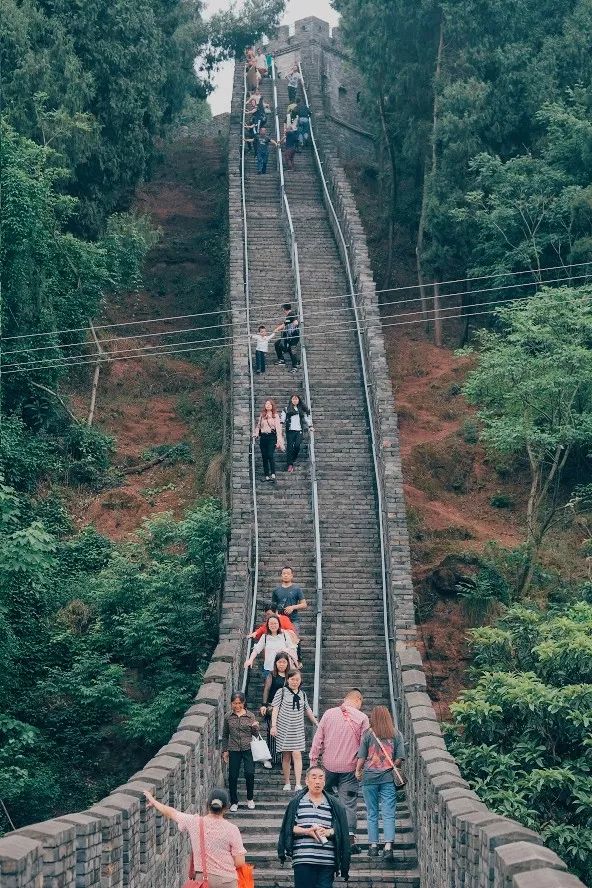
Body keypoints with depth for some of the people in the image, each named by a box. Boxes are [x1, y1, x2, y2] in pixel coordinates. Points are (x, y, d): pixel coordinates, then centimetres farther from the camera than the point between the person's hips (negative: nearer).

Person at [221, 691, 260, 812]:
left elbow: (256, 735, 7)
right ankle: (234, 802, 16)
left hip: (248, 749, -1)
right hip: (234, 750, 1)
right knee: (232, 776, 0)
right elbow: (225, 735, 14)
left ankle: (250, 799, 11)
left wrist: (255, 727, -14)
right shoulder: (228, 717, 4)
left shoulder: (250, 716, 1)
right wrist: (225, 750, 11)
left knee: (249, 773, -12)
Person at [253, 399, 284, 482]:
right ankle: (267, 476, 3)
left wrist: (279, 440, -7)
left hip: (271, 436, -4)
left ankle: (273, 474, -25)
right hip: (263, 437, 4)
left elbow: (278, 428, 0)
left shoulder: (275, 415, 4)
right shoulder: (262, 415, 15)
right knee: (264, 457, 1)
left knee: (270, 455, -20)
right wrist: (255, 434, 1)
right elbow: (258, 426, 19)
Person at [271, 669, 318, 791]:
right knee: (286, 756, 3)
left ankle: (298, 784, -12)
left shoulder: (302, 694, 11)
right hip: (284, 728, -2)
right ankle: (287, 783, 12)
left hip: (298, 729, 2)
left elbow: (307, 710, 23)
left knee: (297, 755, -9)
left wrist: (316, 723, 28)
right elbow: (275, 709, -3)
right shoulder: (281, 692, 0)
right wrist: (273, 726, -11)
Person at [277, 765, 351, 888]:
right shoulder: (296, 803, 8)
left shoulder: (334, 805, 11)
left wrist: (328, 832, -12)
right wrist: (307, 831, -13)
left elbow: (342, 830, 8)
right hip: (303, 860, -1)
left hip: (327, 862, 1)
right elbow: (289, 828, 3)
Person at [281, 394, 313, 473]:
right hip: (290, 430, -2)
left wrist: (310, 426, 20)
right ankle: (289, 464, -2)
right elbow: (282, 419, 6)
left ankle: (292, 461, 2)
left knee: (297, 446, -14)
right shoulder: (287, 409, 9)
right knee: (290, 447, -6)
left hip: (299, 430, 2)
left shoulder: (302, 409, 16)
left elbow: (307, 418, 24)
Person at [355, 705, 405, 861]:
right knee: (388, 814, -1)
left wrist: (357, 771, 17)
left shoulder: (368, 734, -2)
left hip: (369, 777, 0)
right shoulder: (396, 734, 1)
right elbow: (400, 758, -1)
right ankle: (388, 846, -14)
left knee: (372, 813, 10)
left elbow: (361, 757, 0)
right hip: (388, 778, 0)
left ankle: (373, 846, 12)